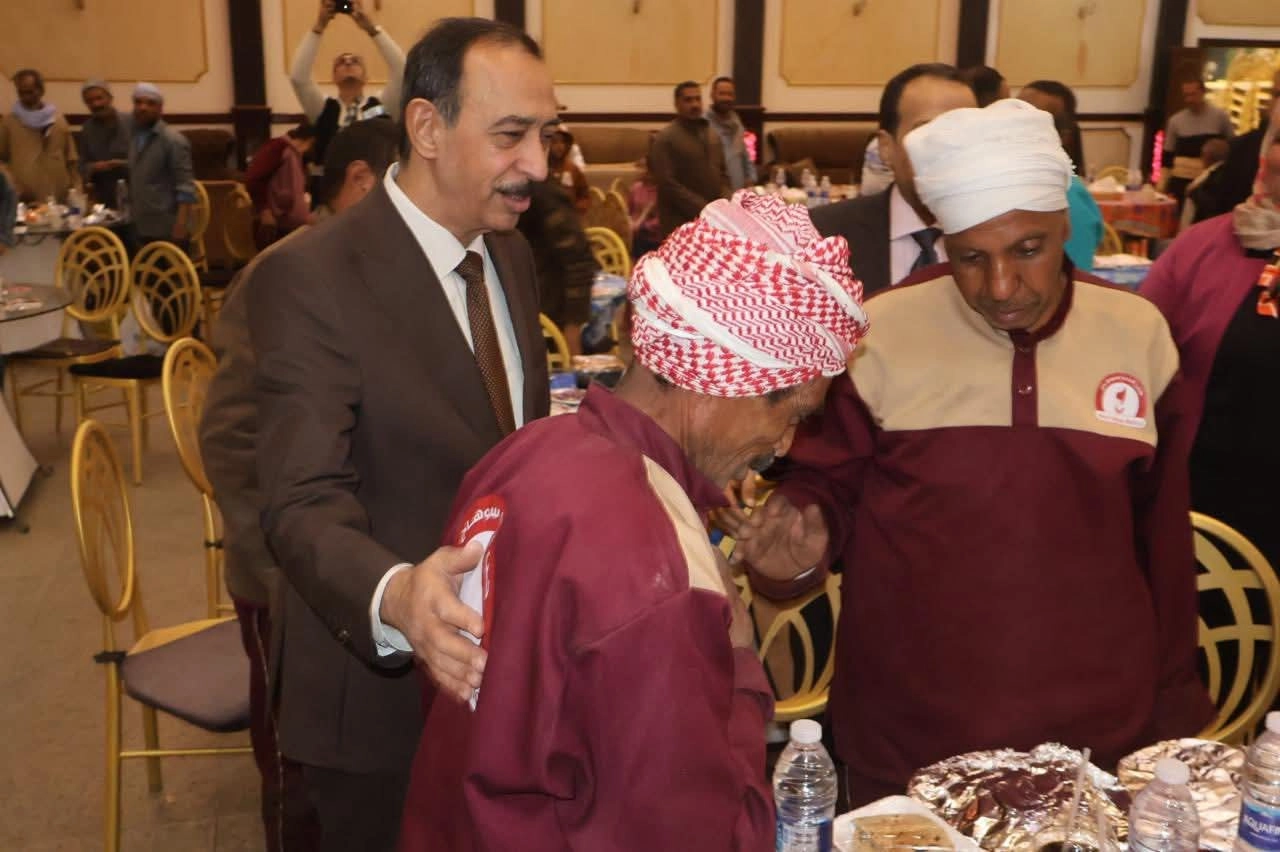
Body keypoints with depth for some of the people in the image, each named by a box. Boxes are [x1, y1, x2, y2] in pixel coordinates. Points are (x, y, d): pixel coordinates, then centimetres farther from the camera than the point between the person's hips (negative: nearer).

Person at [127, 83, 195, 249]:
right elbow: (134, 182, 19)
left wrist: (181, 224, -22)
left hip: (167, 229, -8)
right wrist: (130, 215, 15)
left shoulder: (173, 140, -11)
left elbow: (185, 186, -16)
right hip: (142, 227, 8)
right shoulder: (134, 137, 12)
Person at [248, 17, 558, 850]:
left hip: (507, 667, 7)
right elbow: (306, 504, -28)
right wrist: (396, 597, -47)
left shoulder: (511, 256, 2)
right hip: (384, 692, -6)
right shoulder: (311, 278, -22)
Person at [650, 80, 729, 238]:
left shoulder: (713, 135, 17)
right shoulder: (665, 138, -5)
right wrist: (703, 209, -15)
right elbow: (668, 183, -12)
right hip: (681, 224, -6)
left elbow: (723, 173, 21)